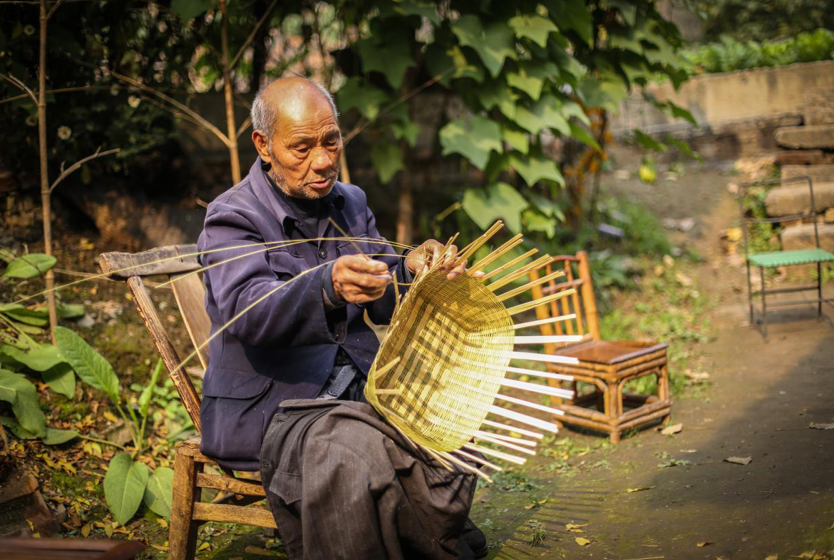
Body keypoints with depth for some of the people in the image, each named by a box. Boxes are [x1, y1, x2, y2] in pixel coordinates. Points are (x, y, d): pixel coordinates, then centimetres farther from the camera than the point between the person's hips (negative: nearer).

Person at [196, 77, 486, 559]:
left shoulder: (352, 203, 11)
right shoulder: (232, 218, -9)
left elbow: (383, 304, 9)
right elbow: (245, 312, -27)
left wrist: (411, 271, -15)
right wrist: (328, 287, -46)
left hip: (357, 390, 6)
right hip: (270, 406, -5)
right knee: (352, 452, -33)